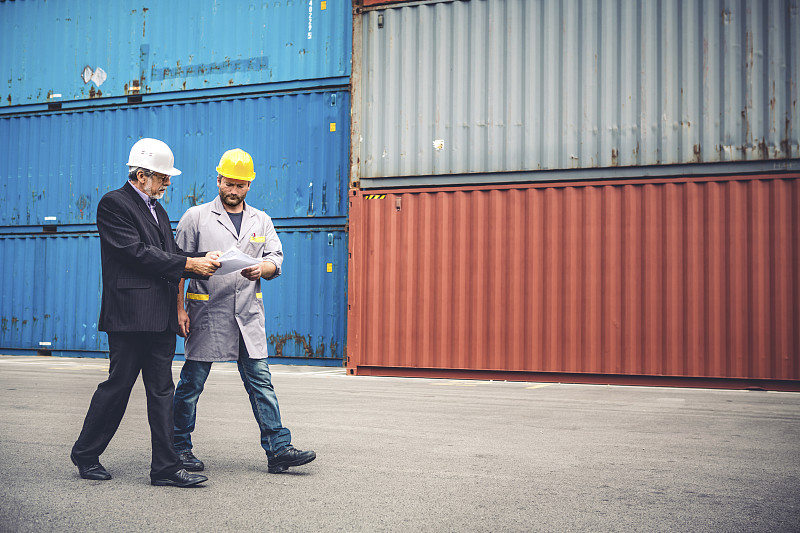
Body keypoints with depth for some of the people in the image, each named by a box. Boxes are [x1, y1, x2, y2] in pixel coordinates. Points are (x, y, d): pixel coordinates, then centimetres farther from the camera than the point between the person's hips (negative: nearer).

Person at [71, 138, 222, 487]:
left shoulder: (157, 210, 21)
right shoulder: (114, 203, -6)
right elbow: (137, 253, -15)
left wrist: (203, 261, -1)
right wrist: (188, 264, -16)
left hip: (161, 316, 8)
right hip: (130, 314, -8)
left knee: (162, 390, 6)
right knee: (118, 386, 0)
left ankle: (166, 467, 8)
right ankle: (85, 455, 20)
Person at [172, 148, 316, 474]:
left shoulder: (261, 221, 14)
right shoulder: (196, 217, 4)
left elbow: (276, 260, 7)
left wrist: (262, 268, -17)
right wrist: (179, 309, -5)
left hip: (249, 316, 3)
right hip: (206, 313, -3)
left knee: (261, 383, 1)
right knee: (191, 383, 5)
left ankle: (278, 449, 3)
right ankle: (180, 448, 18)